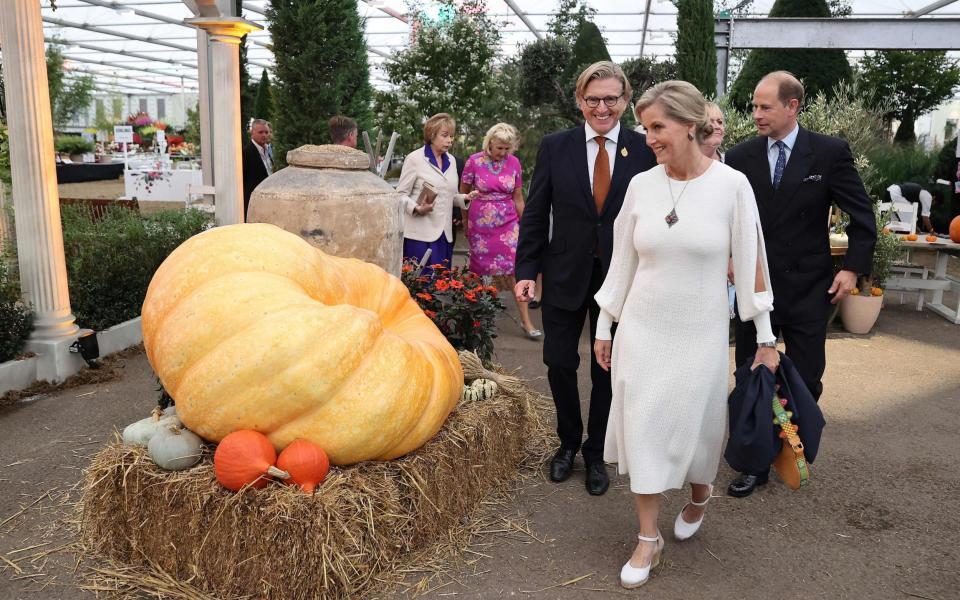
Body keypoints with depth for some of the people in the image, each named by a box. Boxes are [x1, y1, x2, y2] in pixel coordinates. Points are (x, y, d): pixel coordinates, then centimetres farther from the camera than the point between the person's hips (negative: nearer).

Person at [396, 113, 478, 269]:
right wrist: (417, 208, -22)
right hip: (421, 233, -5)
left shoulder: (451, 160, 14)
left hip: (445, 234, 6)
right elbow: (401, 194, -4)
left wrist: (466, 198, 1)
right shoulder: (414, 158, -4)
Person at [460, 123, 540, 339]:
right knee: (479, 269, 6)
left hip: (508, 223, 1)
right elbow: (463, 194, 5)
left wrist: (524, 225, 12)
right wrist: (465, 224, 7)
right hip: (480, 223, -1)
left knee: (516, 268, -6)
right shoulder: (474, 161, -4)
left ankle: (526, 320, -3)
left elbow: (518, 197, 10)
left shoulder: (514, 163, 2)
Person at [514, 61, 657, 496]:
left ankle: (596, 454, 30)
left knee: (607, 371, 11)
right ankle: (568, 443, 33)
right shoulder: (554, 148, -1)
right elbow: (535, 215, 0)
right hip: (565, 276, 1)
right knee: (559, 364, 8)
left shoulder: (644, 150, -4)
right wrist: (526, 271, -5)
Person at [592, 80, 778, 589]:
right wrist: (604, 326, 8)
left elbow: (751, 263, -5)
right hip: (641, 331, 2)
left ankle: (698, 496, 46)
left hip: (701, 335, -2)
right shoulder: (641, 185, -2)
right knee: (642, 430, 5)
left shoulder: (732, 185, -10)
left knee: (697, 426, 12)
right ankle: (648, 540, 21)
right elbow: (622, 261, 4)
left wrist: (766, 339, -2)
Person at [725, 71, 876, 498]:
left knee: (805, 382, 9)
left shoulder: (830, 152, -5)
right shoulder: (740, 157, -2)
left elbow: (862, 215, 1)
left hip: (807, 288, -1)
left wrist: (854, 268, -5)